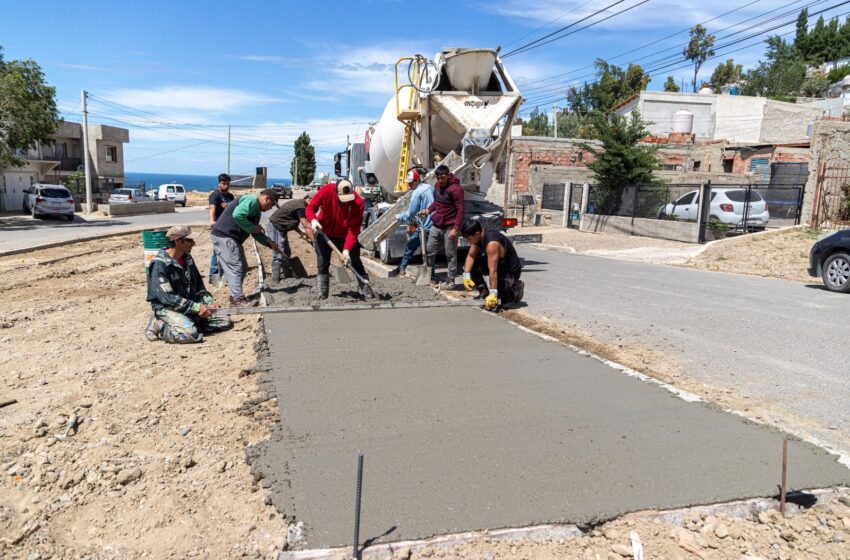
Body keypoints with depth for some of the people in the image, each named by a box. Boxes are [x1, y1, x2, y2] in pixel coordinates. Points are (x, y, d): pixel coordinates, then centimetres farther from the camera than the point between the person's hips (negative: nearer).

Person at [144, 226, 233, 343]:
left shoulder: (187, 258, 8)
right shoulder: (160, 264, -15)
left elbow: (198, 286, 16)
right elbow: (166, 297, -21)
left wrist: (210, 302, -1)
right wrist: (196, 307, -24)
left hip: (190, 305, 7)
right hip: (167, 308, -7)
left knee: (226, 322, -5)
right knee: (191, 334, -34)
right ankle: (159, 326, -8)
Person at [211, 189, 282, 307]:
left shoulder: (257, 210, 19)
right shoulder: (251, 200, -13)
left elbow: (256, 233, 26)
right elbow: (237, 215, -30)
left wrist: (269, 243, 14)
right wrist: (252, 228, -18)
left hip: (233, 239, 11)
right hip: (224, 236, -11)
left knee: (242, 268, 14)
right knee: (235, 268, -13)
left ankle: (235, 296, 22)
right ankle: (238, 300, -13)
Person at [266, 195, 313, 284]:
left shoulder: (298, 203, 9)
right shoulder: (301, 206, -21)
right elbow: (307, 226, -23)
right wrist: (314, 241, -21)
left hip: (280, 228, 10)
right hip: (274, 228, -10)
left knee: (286, 253, 15)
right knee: (279, 255, -10)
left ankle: (287, 274, 26)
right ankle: (275, 281, -6)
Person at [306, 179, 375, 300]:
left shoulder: (358, 202, -28)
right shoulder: (326, 191, -25)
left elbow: (353, 230, -28)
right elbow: (310, 208, -13)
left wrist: (347, 250, -37)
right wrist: (313, 220, -35)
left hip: (345, 236, -1)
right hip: (324, 233, 1)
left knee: (356, 262, -1)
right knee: (322, 264, 4)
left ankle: (366, 292, 9)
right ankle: (322, 294, 15)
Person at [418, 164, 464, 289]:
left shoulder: (456, 189, -15)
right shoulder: (438, 185, 9)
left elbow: (460, 210, -16)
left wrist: (456, 228, -22)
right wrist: (428, 210, 5)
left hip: (449, 228, -7)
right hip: (436, 225, 8)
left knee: (451, 255, 2)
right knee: (429, 250, 13)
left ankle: (450, 281, 11)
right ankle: (429, 274, 29)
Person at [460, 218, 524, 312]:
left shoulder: (491, 243, -35)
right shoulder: (479, 237, -9)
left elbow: (493, 271, -37)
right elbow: (470, 255, -5)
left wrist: (493, 293, -36)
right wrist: (466, 276, -17)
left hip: (510, 272, -8)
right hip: (498, 266, 8)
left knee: (494, 301, -16)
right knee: (471, 266, -6)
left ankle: (516, 287, 8)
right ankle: (484, 293, 7)